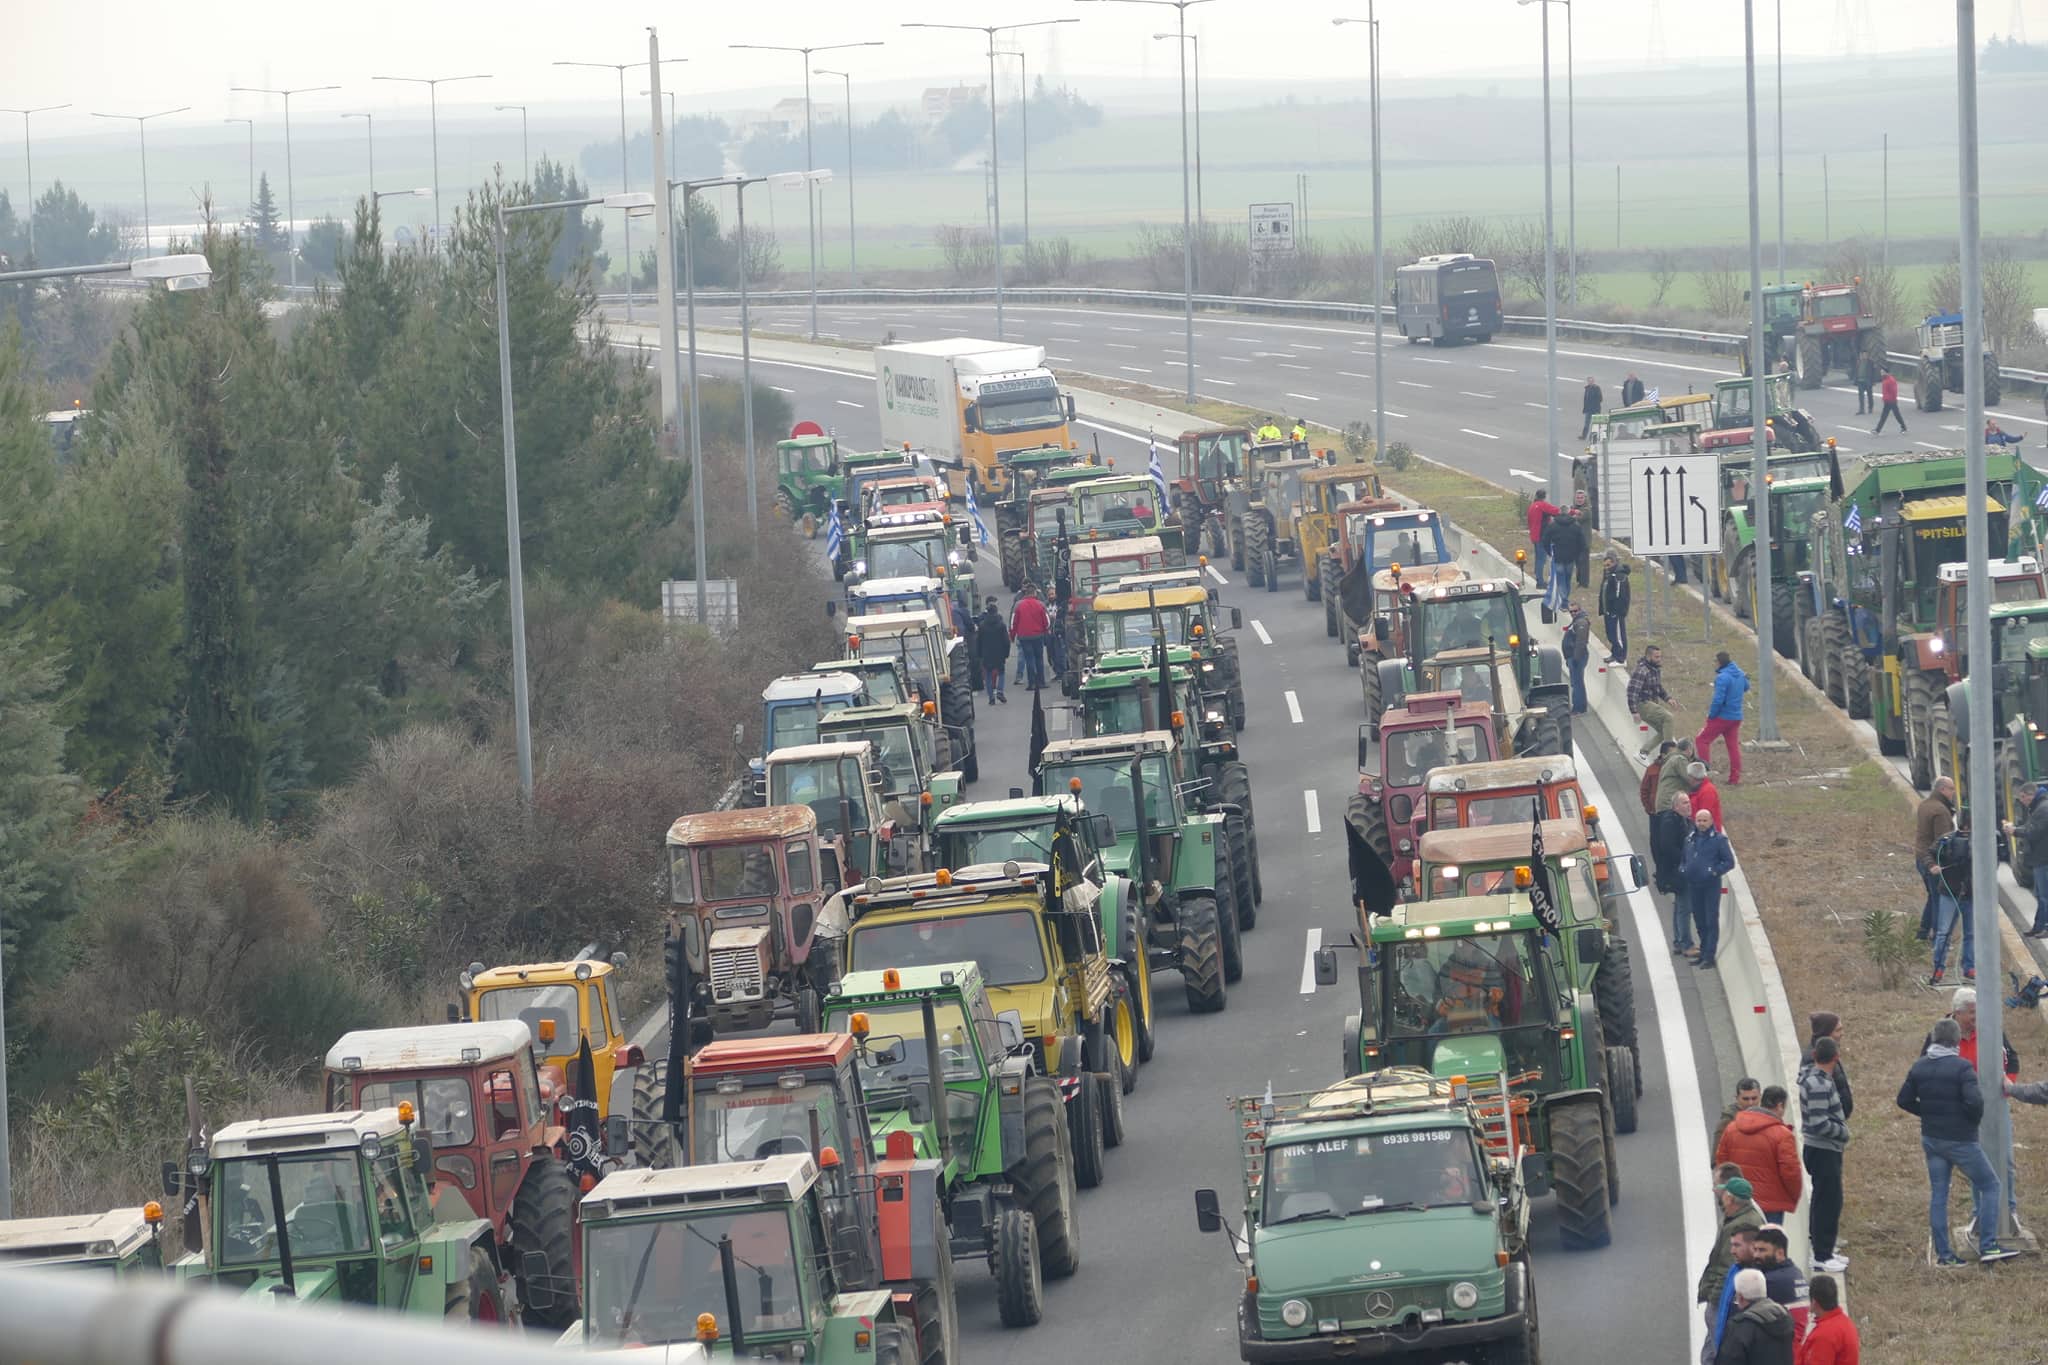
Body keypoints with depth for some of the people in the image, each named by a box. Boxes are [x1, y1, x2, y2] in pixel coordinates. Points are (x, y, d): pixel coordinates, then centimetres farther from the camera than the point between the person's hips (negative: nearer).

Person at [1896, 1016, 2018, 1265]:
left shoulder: (1919, 1066, 3)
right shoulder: (1961, 1067, -17)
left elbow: (1904, 1100, 8)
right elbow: (1974, 1101, -26)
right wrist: (1975, 1120, -6)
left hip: (1931, 1139, 6)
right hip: (1960, 1141, -6)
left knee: (1937, 1195, 10)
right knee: (1989, 1186, 6)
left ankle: (1943, 1254, 10)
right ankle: (1987, 1246, 1)